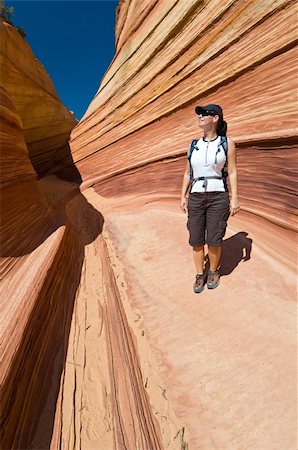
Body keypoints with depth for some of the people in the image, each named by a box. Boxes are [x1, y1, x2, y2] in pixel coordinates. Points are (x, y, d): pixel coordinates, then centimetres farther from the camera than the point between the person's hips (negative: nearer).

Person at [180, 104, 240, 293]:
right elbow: (188, 173, 12)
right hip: (196, 198, 3)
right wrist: (183, 196, 6)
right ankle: (200, 275, 23)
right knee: (196, 240, 4)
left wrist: (234, 198, -8)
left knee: (213, 240, 0)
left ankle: (214, 271, 27)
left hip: (218, 197, -3)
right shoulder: (194, 145, 9)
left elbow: (233, 172, -2)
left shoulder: (227, 143, 0)